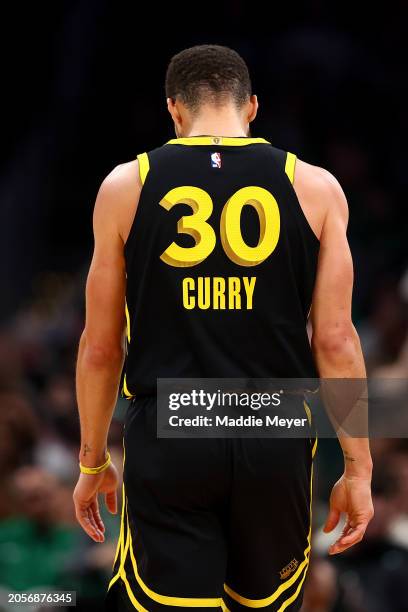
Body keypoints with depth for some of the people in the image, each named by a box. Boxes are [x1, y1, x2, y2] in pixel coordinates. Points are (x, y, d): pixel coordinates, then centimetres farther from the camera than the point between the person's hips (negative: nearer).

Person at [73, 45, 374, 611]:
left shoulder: (126, 186, 2)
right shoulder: (314, 188, 2)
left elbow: (101, 346, 5)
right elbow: (335, 341, -2)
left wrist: (92, 463, 15)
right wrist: (357, 468, 5)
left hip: (167, 442, -1)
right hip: (275, 446, 1)